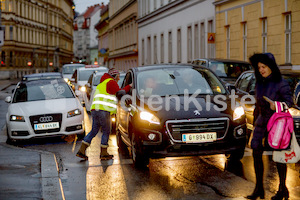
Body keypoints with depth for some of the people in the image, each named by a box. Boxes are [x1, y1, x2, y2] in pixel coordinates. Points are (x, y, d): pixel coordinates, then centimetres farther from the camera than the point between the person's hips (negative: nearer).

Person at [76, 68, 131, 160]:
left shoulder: (102, 84, 32)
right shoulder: (111, 82, 3)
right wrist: (129, 87, 13)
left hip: (94, 110, 9)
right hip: (103, 110, -9)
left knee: (93, 131, 12)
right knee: (106, 132, 2)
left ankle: (81, 150, 5)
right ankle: (104, 154, 6)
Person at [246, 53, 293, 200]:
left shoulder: (280, 83, -11)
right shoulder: (260, 83, 8)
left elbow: (289, 101, -17)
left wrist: (277, 104, -36)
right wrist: (255, 121, 18)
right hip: (262, 122, 6)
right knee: (256, 154, 0)